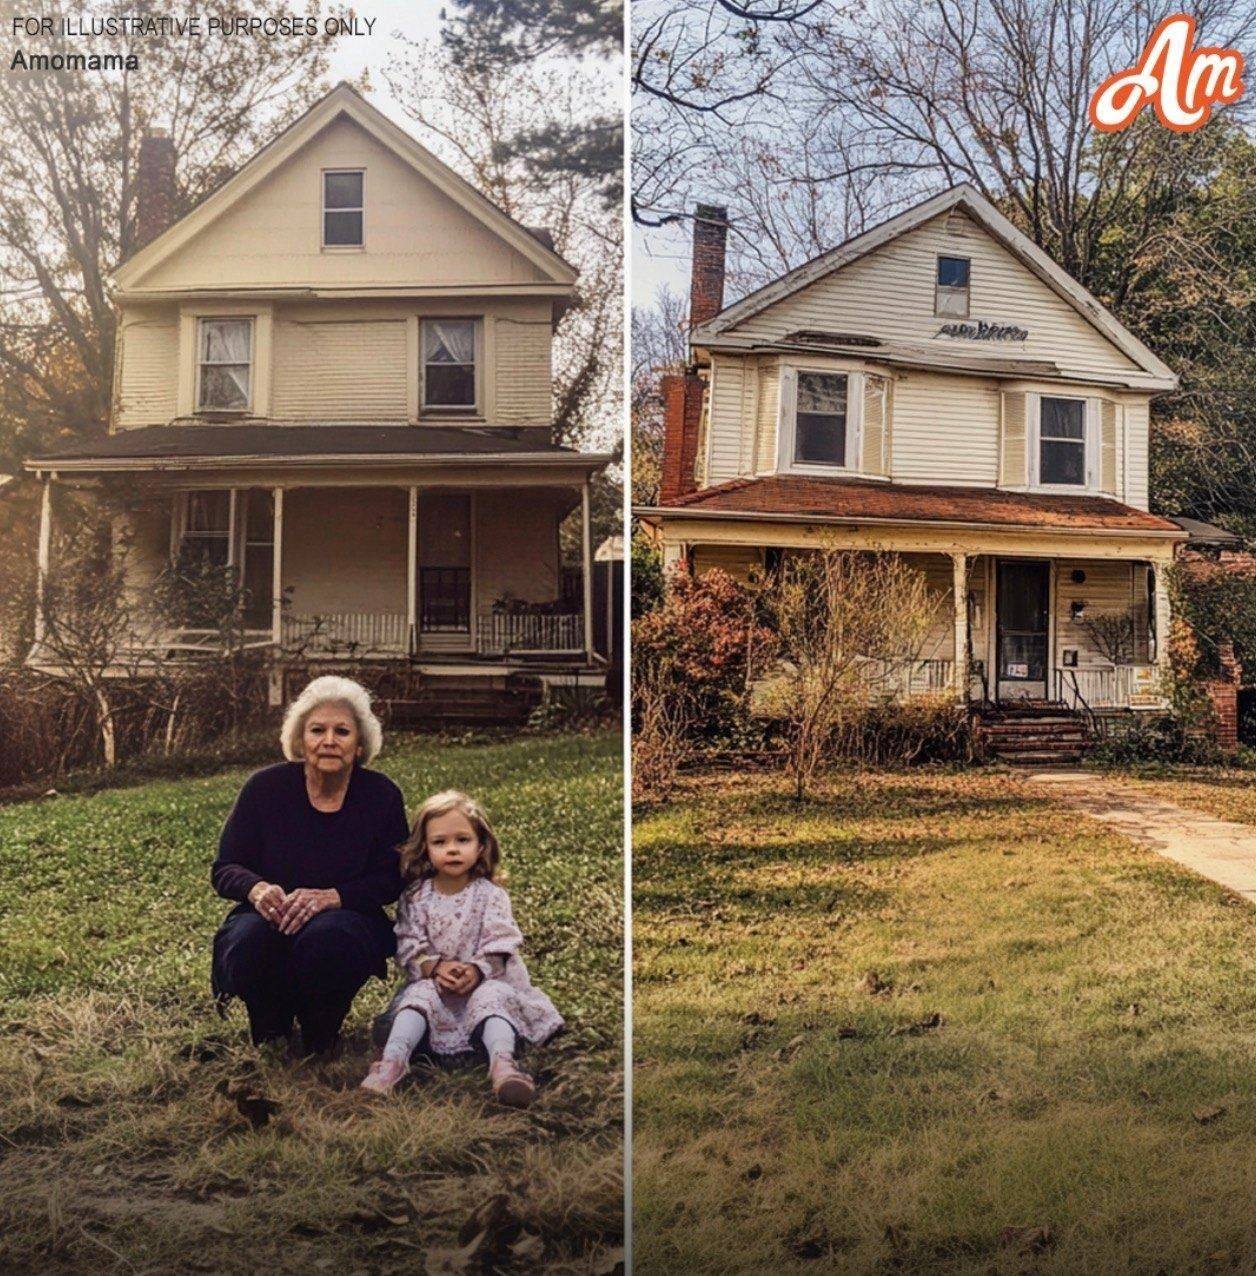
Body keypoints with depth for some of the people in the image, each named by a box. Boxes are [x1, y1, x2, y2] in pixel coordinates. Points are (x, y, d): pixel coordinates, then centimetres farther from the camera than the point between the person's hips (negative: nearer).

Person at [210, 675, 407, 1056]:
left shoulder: (381, 795, -4)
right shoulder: (265, 787, -4)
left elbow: (390, 881, -6)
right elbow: (224, 870, -1)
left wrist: (329, 897, -25)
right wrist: (257, 889, -27)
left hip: (349, 919, -1)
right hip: (268, 917, 1)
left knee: (327, 938, -38)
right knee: (248, 941, -35)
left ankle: (321, 1037, -2)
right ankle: (269, 1035, 0)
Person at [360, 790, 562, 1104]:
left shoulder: (490, 895, -2)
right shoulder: (415, 896, 3)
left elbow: (500, 949, -9)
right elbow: (408, 947, -5)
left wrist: (476, 972, -29)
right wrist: (436, 967, -24)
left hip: (483, 981, -1)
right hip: (432, 982, 1)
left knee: (493, 995, -33)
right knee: (419, 994, -31)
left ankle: (502, 1063, -56)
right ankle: (392, 1060, -48)